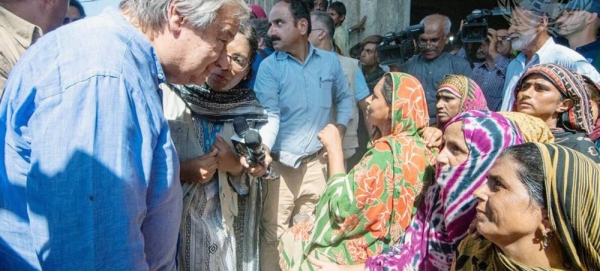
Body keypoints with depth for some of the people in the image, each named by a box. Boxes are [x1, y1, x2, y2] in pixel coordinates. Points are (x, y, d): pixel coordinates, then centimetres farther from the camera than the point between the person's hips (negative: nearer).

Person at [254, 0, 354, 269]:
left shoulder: (330, 61, 1)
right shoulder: (269, 67, -9)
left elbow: (345, 99, 16)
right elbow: (269, 116, -19)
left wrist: (340, 129, 2)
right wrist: (262, 151, -36)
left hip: (317, 163, 3)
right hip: (281, 164, -3)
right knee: (273, 235, 4)